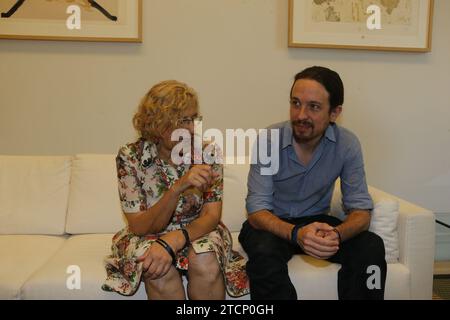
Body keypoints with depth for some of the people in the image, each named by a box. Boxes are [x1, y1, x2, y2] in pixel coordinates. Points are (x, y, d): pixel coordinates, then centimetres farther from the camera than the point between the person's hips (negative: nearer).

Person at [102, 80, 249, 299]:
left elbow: (211, 216, -15)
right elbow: (140, 227, -20)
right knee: (161, 271, -33)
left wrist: (172, 241, -34)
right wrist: (178, 188, -37)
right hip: (147, 237, -1)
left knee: (205, 264, -31)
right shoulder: (130, 157, -17)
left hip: (196, 232, 1)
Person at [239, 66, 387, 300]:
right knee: (264, 252, -35)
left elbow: (360, 209, -12)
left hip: (316, 221, 3)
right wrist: (295, 234, -42)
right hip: (273, 224, -2)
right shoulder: (269, 140, -19)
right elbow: (257, 210, -21)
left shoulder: (347, 145, -12)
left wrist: (337, 234, -36)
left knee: (372, 247, -22)